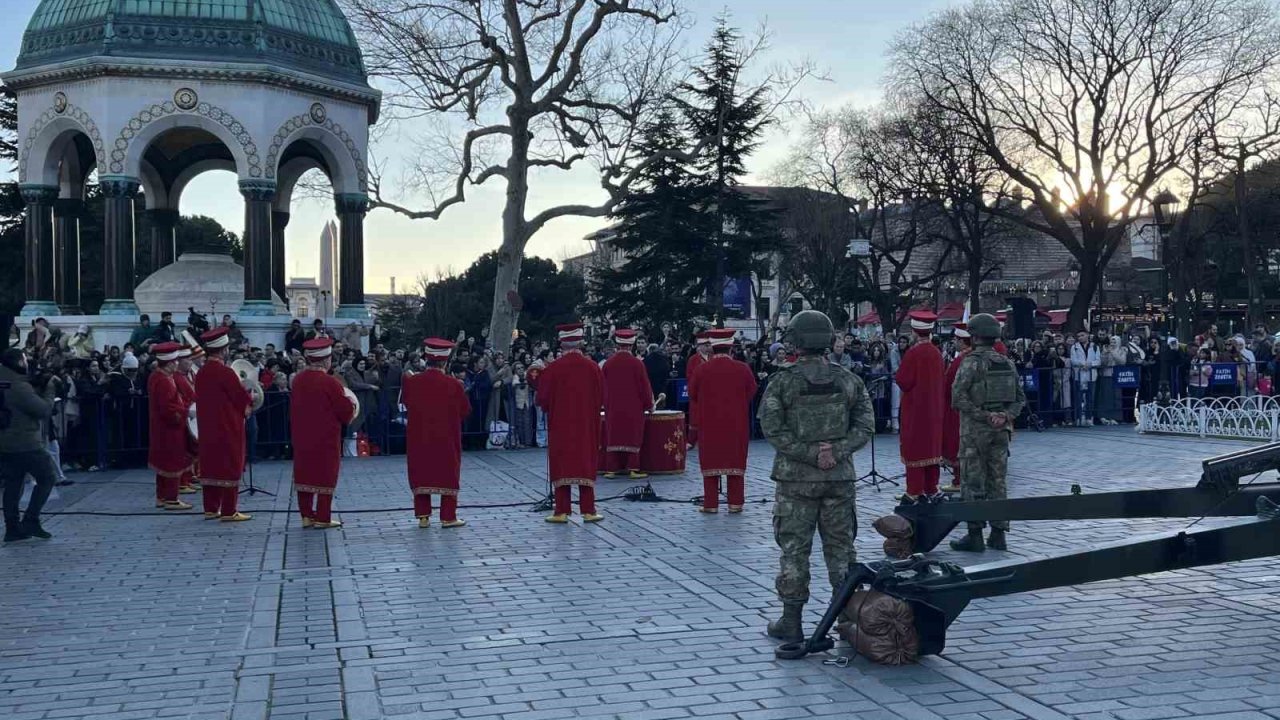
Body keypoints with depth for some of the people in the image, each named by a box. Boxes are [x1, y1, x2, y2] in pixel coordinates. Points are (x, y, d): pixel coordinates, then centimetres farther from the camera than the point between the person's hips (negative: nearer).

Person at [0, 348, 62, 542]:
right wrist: (50, 390, -5)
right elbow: (44, 410, -17)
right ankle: (30, 520, -1)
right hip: (25, 444, -9)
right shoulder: (19, 387, -18)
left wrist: (43, 390, 8)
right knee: (47, 477, 4)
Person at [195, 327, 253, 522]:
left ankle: (210, 508, 18)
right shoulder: (225, 373, -18)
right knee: (229, 468, -2)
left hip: (207, 428, 8)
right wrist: (249, 403, 8)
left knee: (210, 466, 12)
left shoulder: (201, 373, 6)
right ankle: (228, 511, 0)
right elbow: (243, 398, -15)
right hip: (228, 429, -8)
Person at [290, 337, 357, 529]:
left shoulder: (298, 380, 1)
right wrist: (351, 408, 8)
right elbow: (346, 410, -13)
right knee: (325, 476, 2)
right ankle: (322, 518, 5)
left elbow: (294, 408, 12)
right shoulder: (330, 382, -18)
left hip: (302, 437, 6)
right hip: (325, 439, -6)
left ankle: (306, 516, 17)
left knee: (304, 475, 13)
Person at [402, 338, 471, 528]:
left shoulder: (412, 382, -7)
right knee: (448, 475, 8)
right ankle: (448, 517, 7)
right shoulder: (453, 384, -14)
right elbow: (466, 411, -3)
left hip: (419, 438, 2)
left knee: (421, 474, 11)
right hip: (447, 438, -2)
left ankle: (423, 516, 10)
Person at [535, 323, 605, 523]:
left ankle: (562, 511, 2)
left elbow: (543, 399, -3)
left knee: (561, 465, 4)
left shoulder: (552, 369, -9)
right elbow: (601, 398, 4)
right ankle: (588, 511, 5)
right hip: (586, 426, 1)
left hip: (560, 425, -1)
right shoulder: (593, 368, -4)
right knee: (586, 465, 6)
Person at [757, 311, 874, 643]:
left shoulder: (782, 382, -6)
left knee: (794, 550, 4)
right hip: (840, 478, 3)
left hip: (796, 478, -2)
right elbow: (865, 425, -2)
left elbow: (773, 428, -12)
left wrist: (810, 454, -11)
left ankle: (791, 622, 9)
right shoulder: (848, 380, 3)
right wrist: (836, 451, -9)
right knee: (840, 548, 11)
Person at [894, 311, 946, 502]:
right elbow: (942, 378, 10)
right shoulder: (937, 353, 3)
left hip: (915, 407, -6)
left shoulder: (913, 353, -17)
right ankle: (931, 490, 16)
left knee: (914, 449, -1)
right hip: (934, 407, 6)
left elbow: (903, 381, -17)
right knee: (932, 446, 12)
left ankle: (914, 492, 0)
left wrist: (898, 375, 2)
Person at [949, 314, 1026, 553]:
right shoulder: (1007, 363, 9)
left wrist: (983, 416, -15)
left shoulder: (971, 362, -10)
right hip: (1002, 430, 6)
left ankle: (975, 536, 0)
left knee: (972, 483, -1)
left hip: (975, 430, -6)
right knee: (997, 482, 11)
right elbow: (1020, 398, 9)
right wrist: (1006, 416, -4)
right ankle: (998, 535, 13)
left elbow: (958, 397, -19)